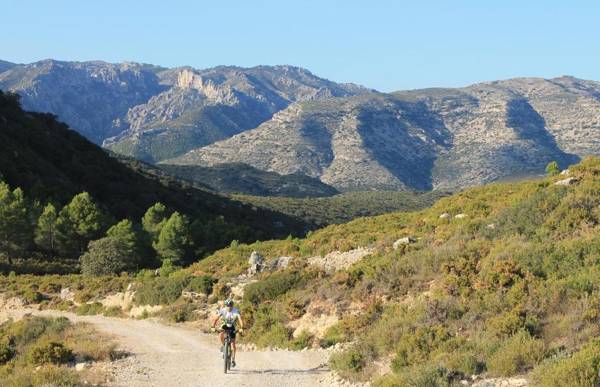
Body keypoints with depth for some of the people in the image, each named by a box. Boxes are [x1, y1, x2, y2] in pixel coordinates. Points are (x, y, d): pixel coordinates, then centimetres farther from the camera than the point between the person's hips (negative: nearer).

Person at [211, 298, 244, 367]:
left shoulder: (236, 311, -26)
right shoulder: (222, 310, -23)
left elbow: (240, 319, -36)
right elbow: (216, 319, -27)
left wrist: (241, 328, -52)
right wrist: (213, 327, -42)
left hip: (232, 327, 0)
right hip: (224, 326, 0)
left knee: (233, 344, -6)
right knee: (221, 334, -34)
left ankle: (233, 360, 8)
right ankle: (223, 345, -4)